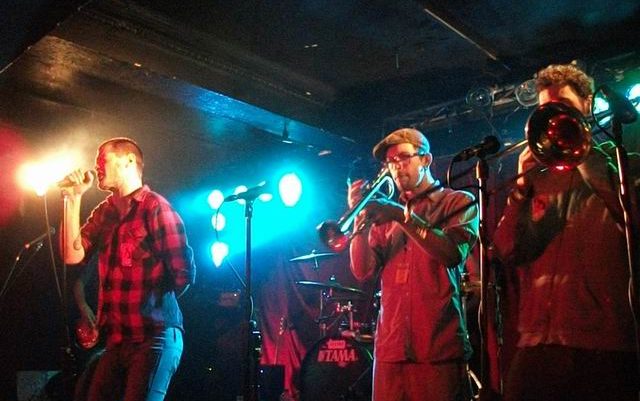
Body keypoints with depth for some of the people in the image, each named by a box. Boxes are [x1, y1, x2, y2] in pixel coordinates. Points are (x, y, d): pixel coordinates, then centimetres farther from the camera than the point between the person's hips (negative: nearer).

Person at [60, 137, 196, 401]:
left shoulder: (155, 207, -10)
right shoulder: (104, 212, 13)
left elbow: (183, 273, -11)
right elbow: (73, 255, 1)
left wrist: (153, 306, 3)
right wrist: (74, 198, 0)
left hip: (153, 337, -7)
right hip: (117, 337, 7)